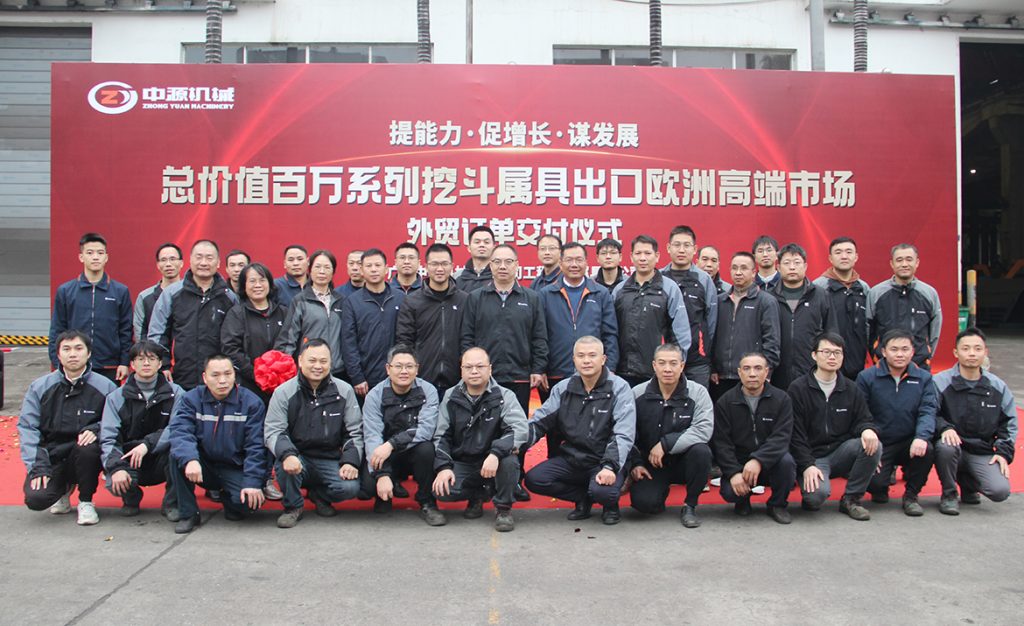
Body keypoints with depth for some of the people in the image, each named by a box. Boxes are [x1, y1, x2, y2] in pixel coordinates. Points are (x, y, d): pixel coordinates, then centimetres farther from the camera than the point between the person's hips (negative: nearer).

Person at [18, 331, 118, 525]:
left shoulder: (104, 386, -4)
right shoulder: (39, 387, 0)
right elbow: (27, 427, -4)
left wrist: (96, 431, -26)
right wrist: (36, 467, -14)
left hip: (84, 455, -1)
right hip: (51, 456, 1)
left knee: (88, 447, -35)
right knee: (36, 498, -22)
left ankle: (86, 502, -8)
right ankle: (64, 487, 18)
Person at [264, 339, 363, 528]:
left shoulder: (344, 390, 2)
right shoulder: (284, 392, -3)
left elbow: (355, 431, 5)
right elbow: (272, 431, -9)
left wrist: (351, 461, -11)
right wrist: (287, 455, -30)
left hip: (331, 461, 1)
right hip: (298, 457, -1)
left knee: (350, 487, -25)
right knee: (286, 465, -35)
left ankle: (319, 495, 11)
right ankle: (293, 507, -3)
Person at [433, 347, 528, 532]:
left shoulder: (504, 396, -7)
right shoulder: (451, 397, 3)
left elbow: (520, 429, -20)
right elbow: (441, 435, 4)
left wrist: (495, 453, -36)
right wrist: (443, 467, -12)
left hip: (494, 462, -2)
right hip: (461, 463, 3)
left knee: (509, 460, -35)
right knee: (442, 490, -25)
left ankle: (503, 508, -7)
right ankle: (476, 495, 10)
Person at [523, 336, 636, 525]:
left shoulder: (619, 388, -8)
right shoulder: (563, 389, 4)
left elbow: (623, 435, -17)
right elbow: (539, 422, 4)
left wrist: (609, 467, -31)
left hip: (605, 461, -4)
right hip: (571, 459, 4)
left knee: (603, 490, -34)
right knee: (533, 479, -16)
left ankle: (610, 504, 5)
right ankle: (584, 498, 7)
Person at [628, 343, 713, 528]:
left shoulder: (698, 393, -10)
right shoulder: (637, 394, -5)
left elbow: (704, 430, -23)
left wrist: (665, 444, -26)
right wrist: (635, 463, -7)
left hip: (684, 461, 0)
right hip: (649, 465, 0)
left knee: (701, 450, -33)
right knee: (644, 503, -25)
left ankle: (690, 506, -8)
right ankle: (662, 490, 15)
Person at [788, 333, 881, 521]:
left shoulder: (851, 389, 10)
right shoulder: (798, 388, -4)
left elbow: (863, 419, 9)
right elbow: (795, 433, -7)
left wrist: (867, 429, -18)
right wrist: (807, 465, -17)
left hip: (841, 452, 5)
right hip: (811, 457, -4)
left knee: (873, 445, -25)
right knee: (817, 494, -33)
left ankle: (851, 499, -6)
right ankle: (810, 498, 8)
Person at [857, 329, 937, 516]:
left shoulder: (923, 378, 5)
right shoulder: (866, 378, -3)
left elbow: (928, 411, -6)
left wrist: (921, 437, -26)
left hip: (909, 444, 2)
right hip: (879, 445, -2)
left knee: (927, 450, -30)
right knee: (875, 482, -24)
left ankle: (911, 495, -2)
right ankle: (880, 490, 19)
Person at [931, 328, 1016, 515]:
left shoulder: (998, 386, 5)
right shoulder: (940, 382, -7)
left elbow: (1009, 422, 12)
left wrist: (1004, 452, 2)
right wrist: (944, 428, -28)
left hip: (983, 454, 3)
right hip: (953, 446, -3)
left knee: (1000, 491, -20)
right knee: (945, 446, -38)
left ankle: (968, 483, 18)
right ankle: (949, 495, -9)